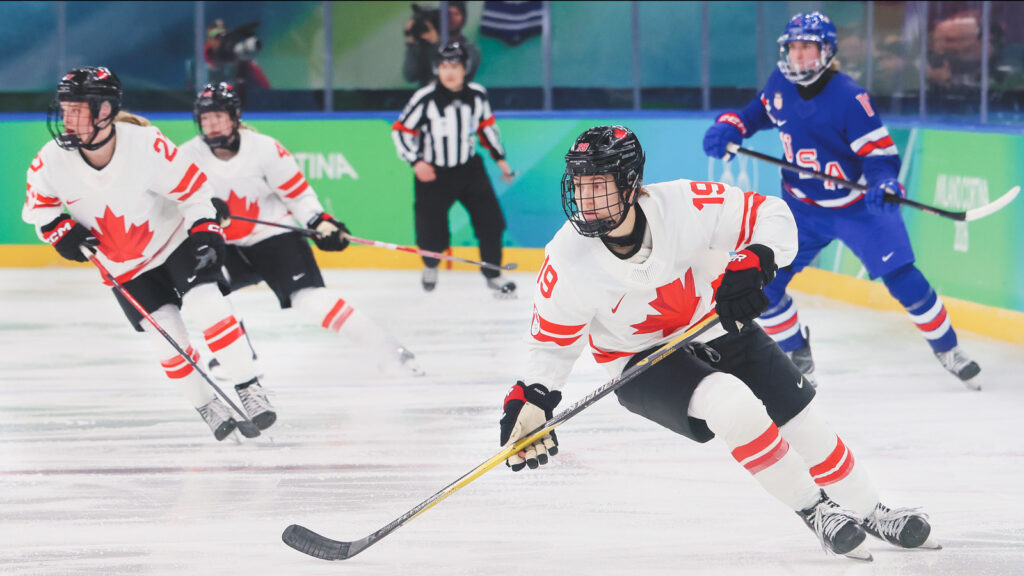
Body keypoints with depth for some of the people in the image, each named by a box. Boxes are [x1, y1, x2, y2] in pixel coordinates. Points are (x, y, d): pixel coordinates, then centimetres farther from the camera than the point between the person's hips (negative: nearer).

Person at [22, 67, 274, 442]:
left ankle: (250, 389, -10)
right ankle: (207, 407, 15)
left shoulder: (146, 144, -29)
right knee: (167, 334, -5)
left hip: (174, 237, -3)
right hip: (124, 265, 3)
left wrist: (206, 230, -21)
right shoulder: (54, 160, -21)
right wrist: (58, 229, -16)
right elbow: (38, 202, 0)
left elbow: (192, 187, -15)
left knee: (207, 304, -21)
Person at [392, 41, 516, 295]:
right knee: (431, 233, -1)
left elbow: (486, 125, 13)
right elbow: (400, 130, -10)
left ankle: (493, 274, 11)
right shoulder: (425, 99, -17)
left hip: (469, 169, 3)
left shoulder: (477, 95, -4)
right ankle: (431, 265, 33)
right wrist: (416, 162, -18)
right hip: (433, 173, -3)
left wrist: (500, 158, 15)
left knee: (489, 219, -5)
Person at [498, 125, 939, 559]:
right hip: (641, 361, -2)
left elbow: (773, 217, -14)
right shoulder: (568, 262, -23)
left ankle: (869, 512, 27)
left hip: (717, 326, 2)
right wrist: (528, 401, -25)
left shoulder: (684, 205, -25)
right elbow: (552, 344, -10)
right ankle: (814, 510, -11)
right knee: (732, 403, -29)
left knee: (801, 423, 3)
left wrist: (751, 264, -32)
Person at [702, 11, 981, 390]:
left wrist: (884, 182, -41)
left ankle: (947, 349, 11)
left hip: (858, 207, -5)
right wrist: (729, 128, -1)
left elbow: (879, 150, -21)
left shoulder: (849, 97, -21)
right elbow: (760, 111, 17)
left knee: (900, 277, -10)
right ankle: (797, 357, 14)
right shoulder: (781, 85, -4)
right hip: (802, 208, 5)